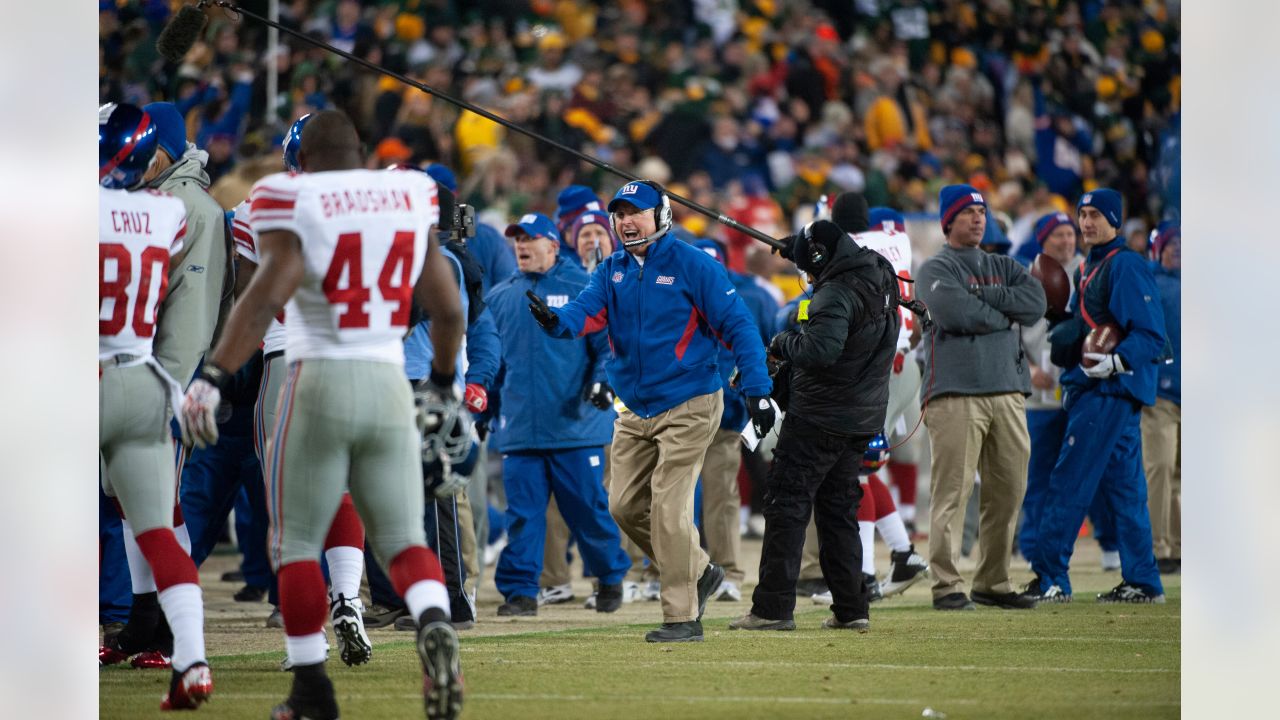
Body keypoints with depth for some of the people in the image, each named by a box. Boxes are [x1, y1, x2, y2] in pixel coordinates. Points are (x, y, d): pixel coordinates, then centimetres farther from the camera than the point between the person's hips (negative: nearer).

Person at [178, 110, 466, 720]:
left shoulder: (294, 203, -5)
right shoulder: (410, 200, 9)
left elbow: (266, 297, -20)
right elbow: (448, 309, 13)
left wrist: (211, 378, -21)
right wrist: (442, 385, 29)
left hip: (319, 383, -3)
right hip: (390, 392, 3)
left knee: (296, 542, 10)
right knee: (402, 539, 7)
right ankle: (434, 624, -24)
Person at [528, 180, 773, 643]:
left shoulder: (692, 265, -9)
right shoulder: (612, 271, 8)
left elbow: (738, 326, -10)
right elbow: (588, 311, -9)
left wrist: (757, 390, -16)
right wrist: (557, 321, -33)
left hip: (688, 408, -7)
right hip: (635, 410, 7)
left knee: (668, 509, -12)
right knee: (626, 506, 7)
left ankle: (683, 617, -5)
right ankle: (698, 572, 27)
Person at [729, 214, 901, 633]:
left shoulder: (837, 293, -21)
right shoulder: (882, 276, 7)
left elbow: (821, 349, -34)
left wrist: (783, 343, -16)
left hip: (818, 420, -9)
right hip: (864, 421, 9)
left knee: (787, 507, -4)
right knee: (839, 511, 16)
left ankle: (773, 608, -8)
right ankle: (851, 609, 13)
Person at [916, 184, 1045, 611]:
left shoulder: (1004, 268, 21)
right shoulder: (936, 270, 4)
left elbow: (1036, 303, 2)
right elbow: (956, 313, -15)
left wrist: (983, 296, -6)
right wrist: (1006, 315, -1)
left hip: (1008, 391, 6)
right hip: (956, 393, -6)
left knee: (1009, 491, 5)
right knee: (953, 491, -10)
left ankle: (994, 583, 13)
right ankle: (947, 587, -11)